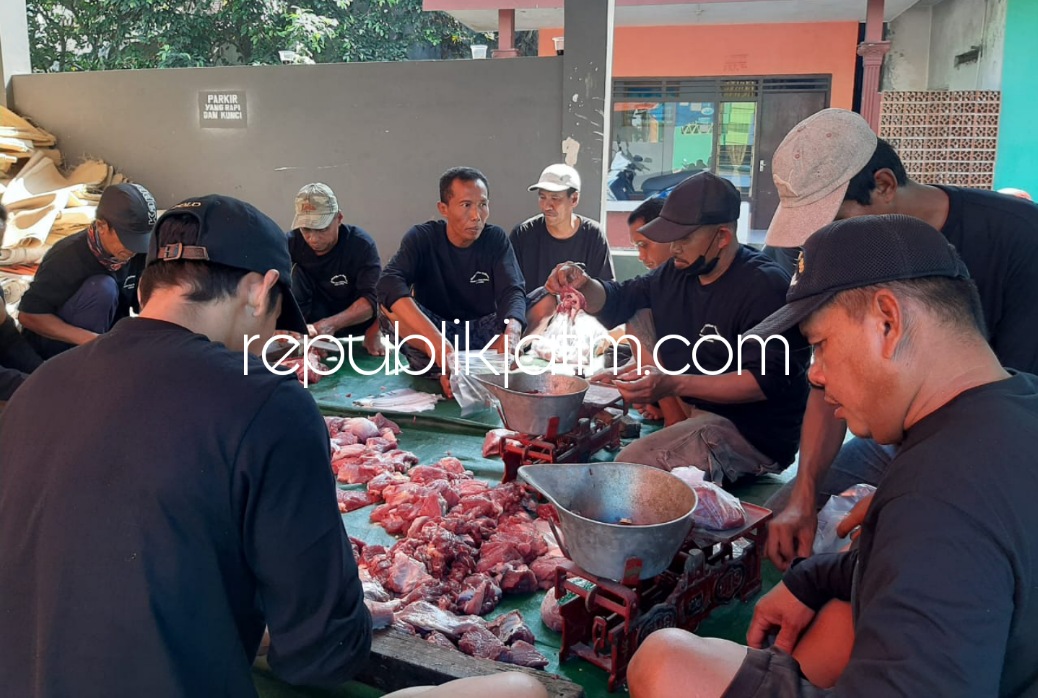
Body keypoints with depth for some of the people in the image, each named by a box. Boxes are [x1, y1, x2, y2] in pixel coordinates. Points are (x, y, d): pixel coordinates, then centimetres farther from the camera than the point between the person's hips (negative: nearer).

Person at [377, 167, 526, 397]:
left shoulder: (496, 239, -6)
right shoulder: (422, 238, -12)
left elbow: (512, 292, -21)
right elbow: (389, 282, -31)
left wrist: (512, 332, -47)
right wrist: (435, 339, -48)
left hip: (481, 332, 2)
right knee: (389, 304, -29)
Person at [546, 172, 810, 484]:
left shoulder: (765, 286, -18)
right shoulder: (677, 274, 7)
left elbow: (768, 380, -25)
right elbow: (615, 302, 18)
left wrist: (674, 385, -34)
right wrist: (582, 284, -6)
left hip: (753, 434, -8)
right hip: (688, 409, 9)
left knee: (631, 463, -28)